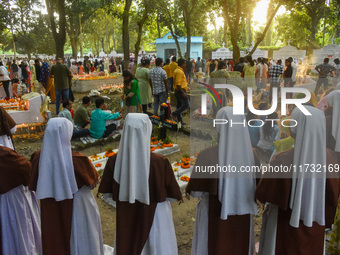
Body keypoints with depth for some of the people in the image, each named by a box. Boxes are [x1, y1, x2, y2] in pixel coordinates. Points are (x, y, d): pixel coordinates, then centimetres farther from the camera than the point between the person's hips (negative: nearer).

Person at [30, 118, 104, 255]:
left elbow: (33, 183, 1)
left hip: (50, 211, 4)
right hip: (75, 207, -3)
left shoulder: (39, 158, -16)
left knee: (54, 241, 22)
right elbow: (93, 180, -10)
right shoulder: (77, 159, -27)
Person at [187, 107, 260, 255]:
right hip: (243, 221, 3)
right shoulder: (252, 155, -8)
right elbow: (258, 190, 2)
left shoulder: (207, 155, -19)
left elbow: (196, 192, -13)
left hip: (214, 221, -3)